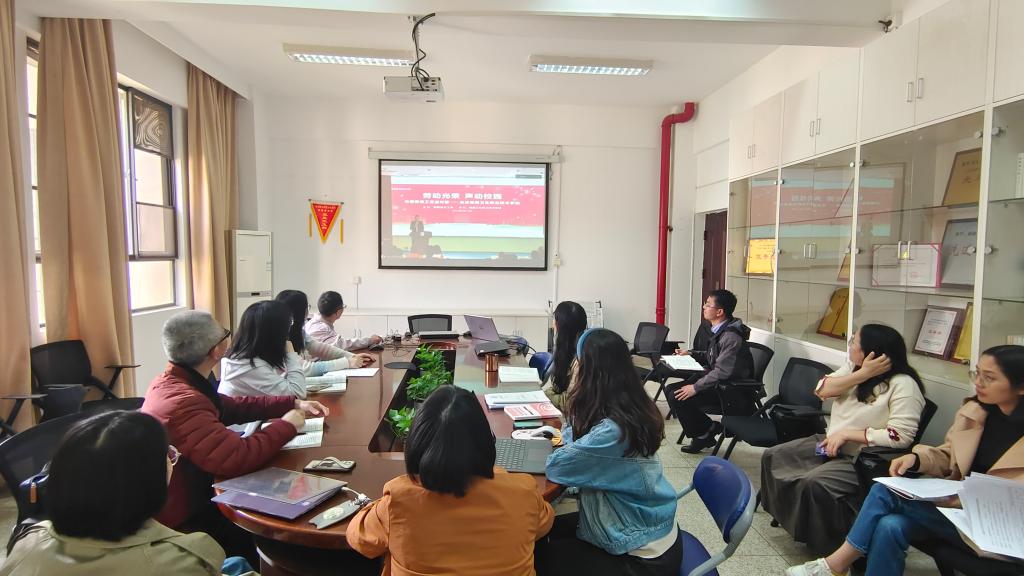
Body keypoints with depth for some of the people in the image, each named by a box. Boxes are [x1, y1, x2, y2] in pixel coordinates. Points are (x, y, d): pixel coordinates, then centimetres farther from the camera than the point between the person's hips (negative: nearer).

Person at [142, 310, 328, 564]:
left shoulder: (174, 381, -1)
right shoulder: (182, 402, -32)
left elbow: (234, 406, 10)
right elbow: (238, 458, -39)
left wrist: (294, 404, 2)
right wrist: (286, 425, -22)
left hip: (188, 497, 9)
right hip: (180, 521, -9)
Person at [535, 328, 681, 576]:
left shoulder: (613, 430, -33)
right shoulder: (631, 407, -4)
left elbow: (555, 465, -22)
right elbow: (581, 433, 10)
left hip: (644, 554, -8)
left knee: (542, 554, 3)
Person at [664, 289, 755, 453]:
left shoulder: (731, 336, -22)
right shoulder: (720, 330, 9)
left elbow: (722, 372, -28)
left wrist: (696, 387, -26)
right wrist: (691, 353, 14)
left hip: (730, 390, -10)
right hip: (716, 381, 10)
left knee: (678, 397, -22)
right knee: (670, 390, 0)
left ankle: (703, 434, 1)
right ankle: (709, 429, 6)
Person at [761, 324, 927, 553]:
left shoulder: (903, 385, -18)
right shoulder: (854, 366, 4)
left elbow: (900, 437, -25)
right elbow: (821, 390, -8)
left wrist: (846, 433, -20)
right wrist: (863, 374, -17)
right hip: (831, 443, 8)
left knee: (814, 483, -29)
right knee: (772, 457, -1)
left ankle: (825, 544, -3)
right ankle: (791, 518, 13)